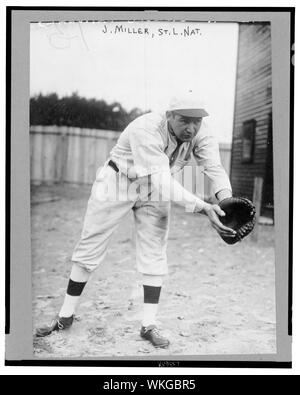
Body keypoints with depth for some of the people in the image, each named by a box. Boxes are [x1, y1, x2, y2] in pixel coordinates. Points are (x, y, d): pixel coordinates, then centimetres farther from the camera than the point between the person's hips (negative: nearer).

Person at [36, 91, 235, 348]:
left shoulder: (200, 132, -17)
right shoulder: (146, 131, -35)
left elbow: (215, 168, -25)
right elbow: (163, 183, -41)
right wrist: (202, 207, -51)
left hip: (155, 190, 5)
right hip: (117, 182, -4)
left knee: (154, 253, -1)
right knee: (90, 247, 2)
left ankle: (149, 325, 8)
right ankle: (65, 317, 15)